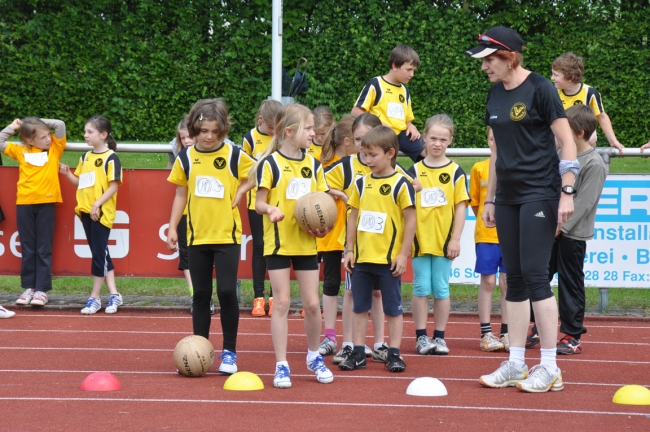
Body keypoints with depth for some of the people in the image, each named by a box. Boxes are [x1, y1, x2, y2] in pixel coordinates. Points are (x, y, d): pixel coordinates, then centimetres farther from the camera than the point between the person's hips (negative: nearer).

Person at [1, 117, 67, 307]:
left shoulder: (54, 149, 4)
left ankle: (42, 289, 4)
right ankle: (29, 287, 15)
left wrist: (39, 122, 1)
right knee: (27, 249, 8)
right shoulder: (21, 151, 6)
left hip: (46, 204, -1)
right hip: (24, 204, 1)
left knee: (44, 249, 2)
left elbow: (60, 125, -4)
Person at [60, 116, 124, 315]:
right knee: (101, 253, 9)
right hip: (86, 211, 7)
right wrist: (68, 174, -2)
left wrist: (97, 204, -19)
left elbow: (114, 186, -13)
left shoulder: (111, 158, -9)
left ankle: (95, 297, 3)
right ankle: (114, 295, 15)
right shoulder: (85, 157, 12)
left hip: (102, 212, -7)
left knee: (99, 253, -3)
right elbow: (80, 182, 16)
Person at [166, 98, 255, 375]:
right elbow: (181, 194, 9)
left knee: (227, 292, -8)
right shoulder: (186, 158, 3)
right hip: (197, 236, 2)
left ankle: (229, 352, 4)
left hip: (227, 235, -2)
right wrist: (172, 227, 5)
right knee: (201, 294, 8)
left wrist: (240, 192, -6)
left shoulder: (235, 156, -3)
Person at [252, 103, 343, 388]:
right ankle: (281, 366, 4)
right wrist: (270, 209, -28)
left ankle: (314, 356, 26)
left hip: (307, 243, 4)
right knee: (282, 302, -2)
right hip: (278, 242, -4)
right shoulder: (270, 164, -6)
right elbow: (260, 202, -6)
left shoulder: (313, 165, 9)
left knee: (312, 303, 6)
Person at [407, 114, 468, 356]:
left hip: (444, 241, -1)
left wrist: (456, 239, -5)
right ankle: (421, 337, 8)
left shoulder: (455, 172, 1)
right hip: (420, 240, 1)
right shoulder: (414, 171, 4)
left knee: (441, 289, 5)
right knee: (421, 288, 2)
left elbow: (461, 206, 0)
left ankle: (439, 337, 12)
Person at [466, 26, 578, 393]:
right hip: (508, 197, 7)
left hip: (539, 194, -7)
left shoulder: (540, 89, -10)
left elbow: (567, 142, -10)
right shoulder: (496, 94, 11)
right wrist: (490, 199, 18)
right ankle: (516, 364, 12)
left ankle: (550, 368, -4)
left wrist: (567, 192, -16)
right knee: (514, 278, 7)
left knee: (535, 275, -10)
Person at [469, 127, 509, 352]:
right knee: (488, 282, 1)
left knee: (508, 283, 4)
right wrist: (486, 221, 7)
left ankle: (506, 333, 10)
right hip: (486, 234, 0)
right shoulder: (479, 168, 3)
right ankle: (486, 334, 4)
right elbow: (474, 202, 10)